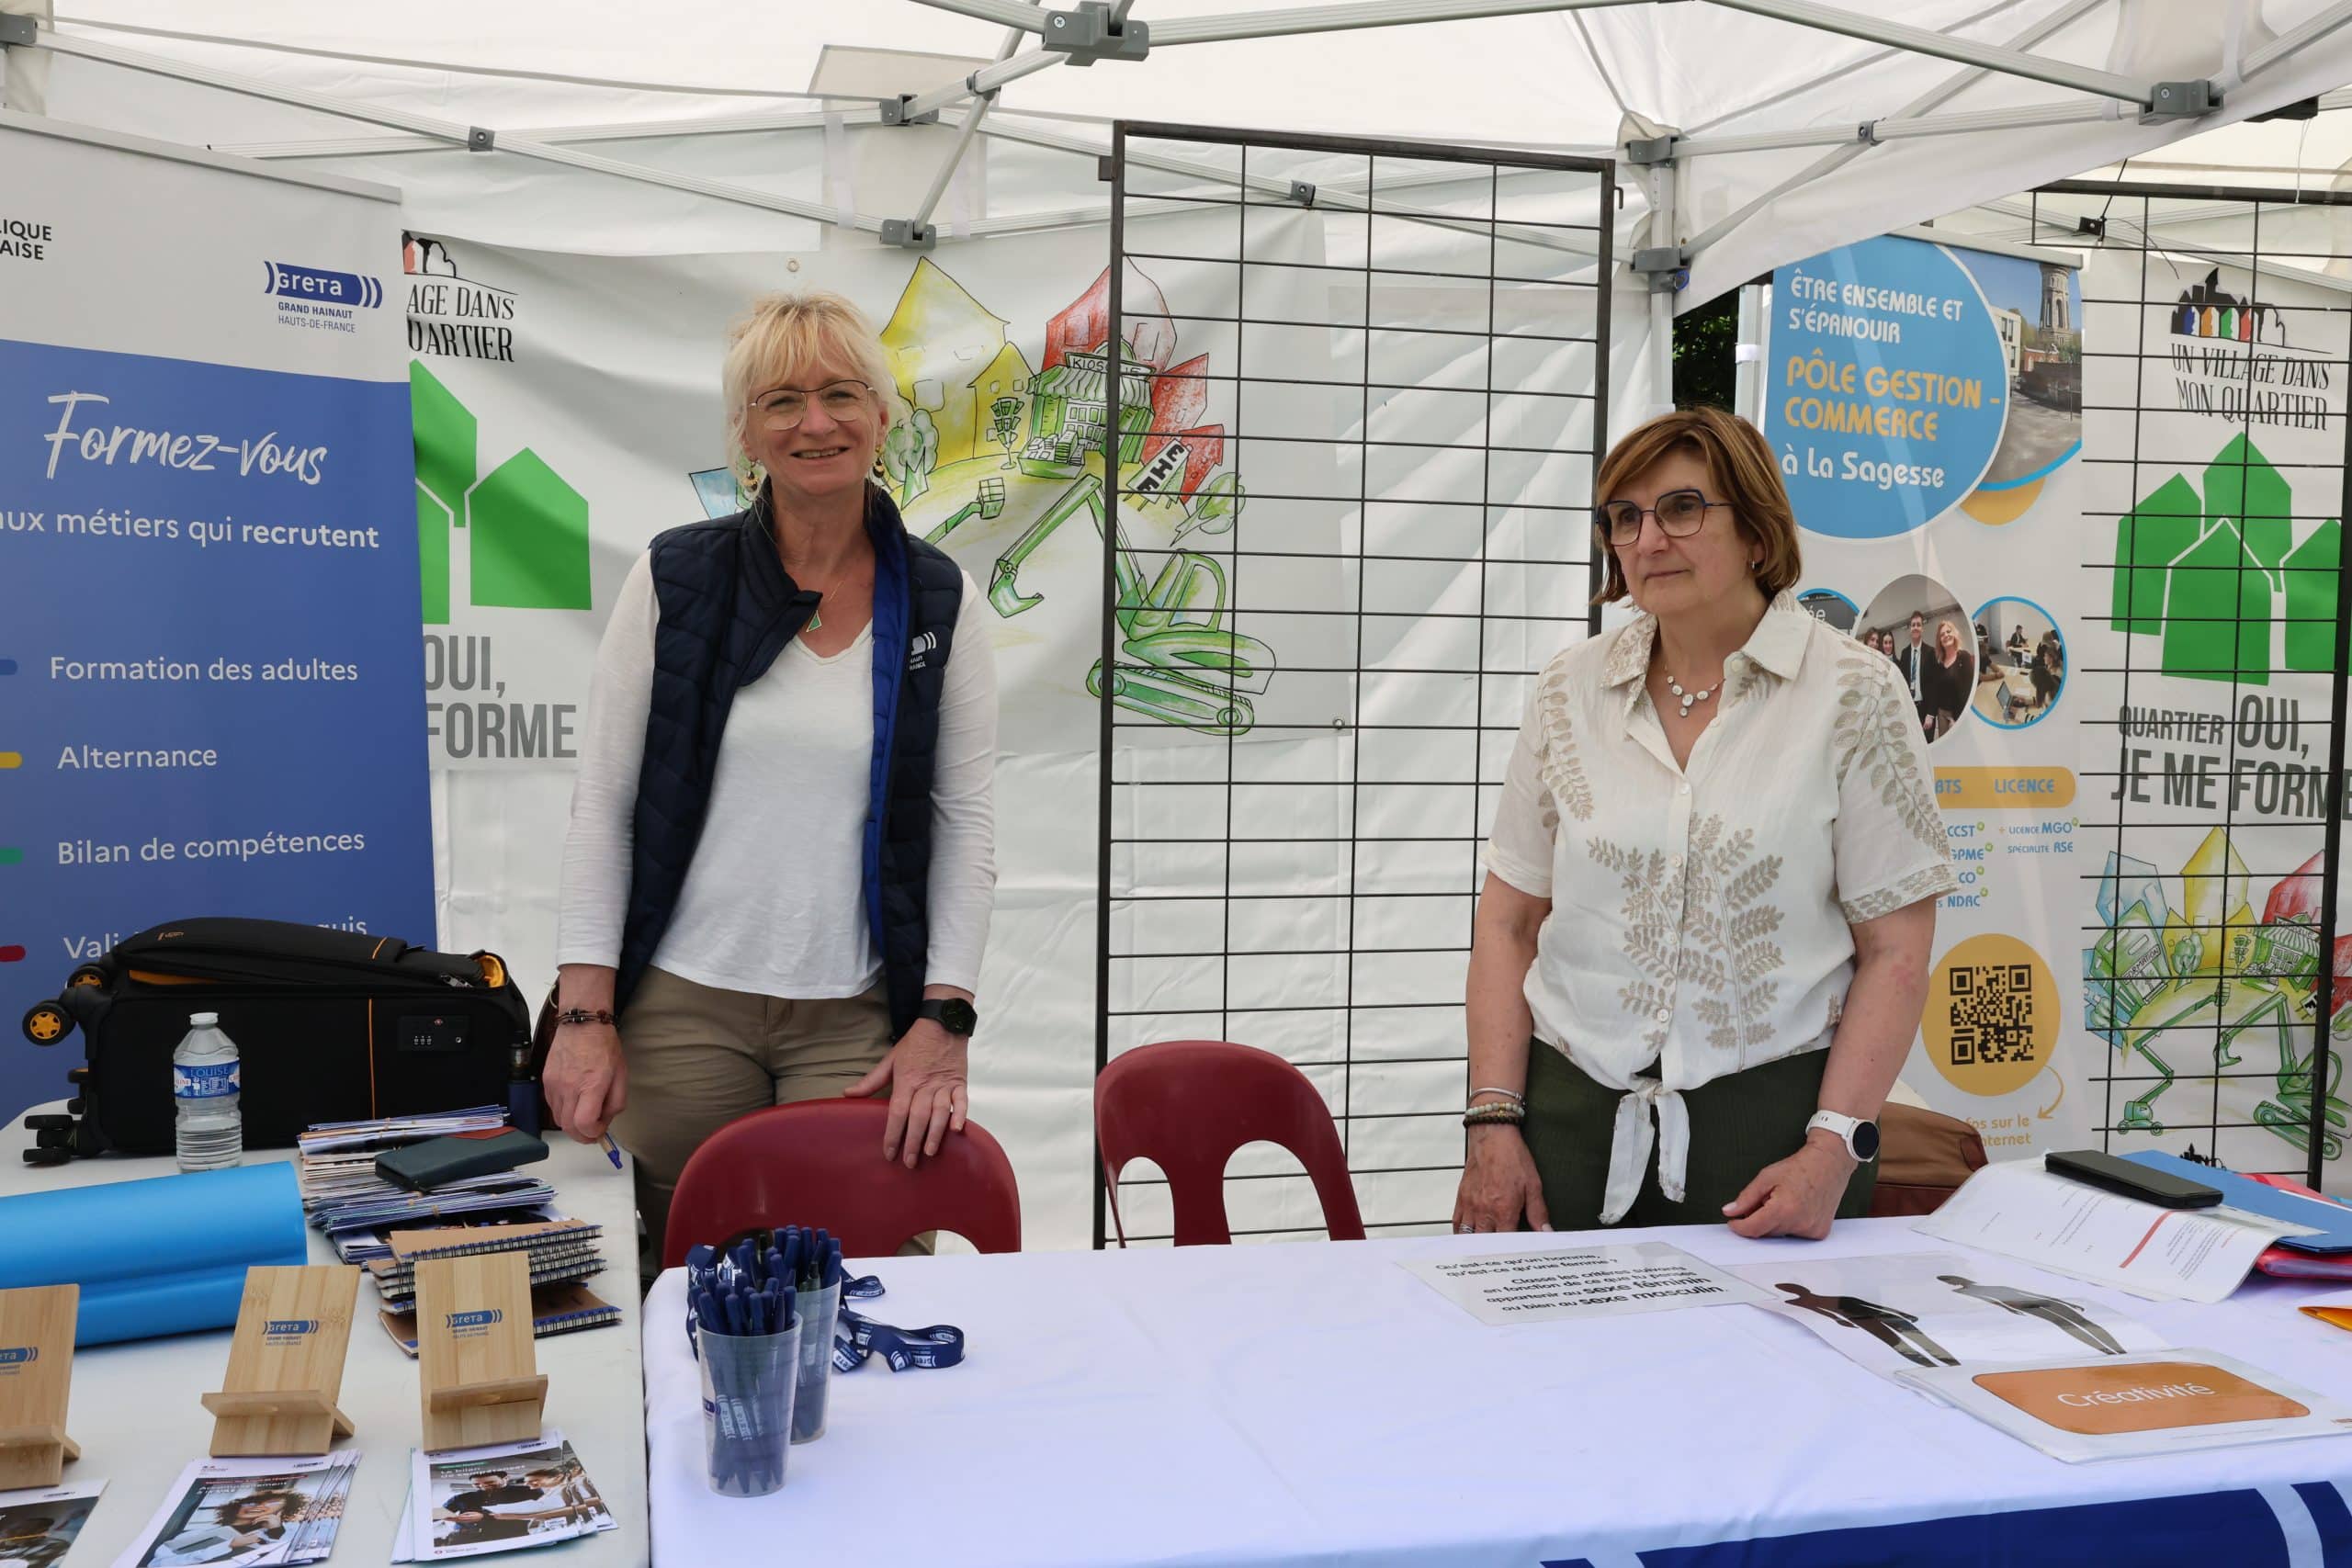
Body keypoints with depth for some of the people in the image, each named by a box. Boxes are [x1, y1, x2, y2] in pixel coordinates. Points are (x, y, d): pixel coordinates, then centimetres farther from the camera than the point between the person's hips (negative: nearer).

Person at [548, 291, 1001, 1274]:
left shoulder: (941, 601, 3)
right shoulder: (675, 577, 1)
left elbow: (965, 818, 3)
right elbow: (602, 800, 1)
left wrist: (945, 1018, -4)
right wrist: (585, 1012, -5)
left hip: (861, 1018, 0)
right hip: (680, 1008, 0)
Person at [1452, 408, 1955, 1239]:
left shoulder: (1854, 695, -4)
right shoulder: (1570, 691, 5)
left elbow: (1896, 952, -6)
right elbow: (1509, 923, 6)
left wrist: (1834, 1148, -14)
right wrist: (1494, 1122, -2)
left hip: (1772, 1118, -2)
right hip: (1572, 1110, 3)